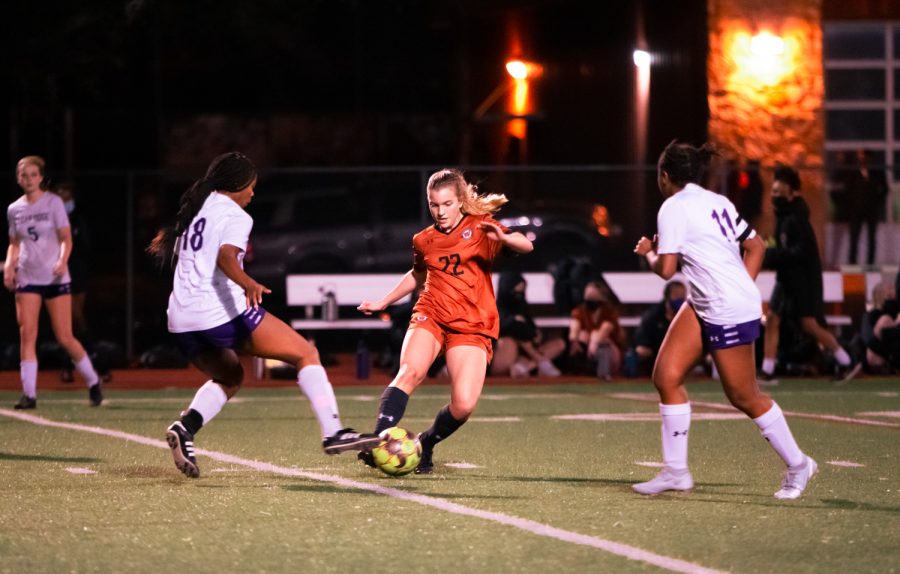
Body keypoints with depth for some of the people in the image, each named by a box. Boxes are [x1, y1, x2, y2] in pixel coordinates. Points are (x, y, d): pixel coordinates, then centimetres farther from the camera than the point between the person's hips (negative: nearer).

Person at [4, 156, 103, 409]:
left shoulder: (53, 202, -1)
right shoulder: (14, 210, 9)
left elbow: (66, 238, -4)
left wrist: (62, 261, -23)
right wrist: (9, 266, 0)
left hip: (55, 277, -3)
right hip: (27, 278, 3)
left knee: (65, 338, -3)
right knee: (27, 335, -10)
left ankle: (93, 382, 17)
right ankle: (29, 393, -8)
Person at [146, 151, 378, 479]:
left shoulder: (193, 209, 19)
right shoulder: (235, 216, -3)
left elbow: (172, 252, 31)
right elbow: (225, 257, -23)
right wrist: (249, 285, -39)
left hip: (181, 321, 8)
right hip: (221, 313, -8)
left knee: (230, 377, 30)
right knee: (307, 354, 1)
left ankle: (184, 428, 3)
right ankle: (333, 433, -12)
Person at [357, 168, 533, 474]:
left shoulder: (480, 228, -1)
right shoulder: (424, 240, 11)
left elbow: (525, 245, -17)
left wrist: (503, 238, -39)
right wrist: (383, 302, 33)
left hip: (471, 327, -2)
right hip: (430, 317, 2)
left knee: (464, 405, -16)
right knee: (410, 371, -30)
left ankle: (425, 445, 12)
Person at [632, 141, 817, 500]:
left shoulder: (673, 208, -13)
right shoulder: (718, 202, 12)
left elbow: (665, 269, -15)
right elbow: (756, 246, 17)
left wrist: (648, 252, 5)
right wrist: (743, 288, 19)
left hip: (730, 312, -9)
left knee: (743, 396, 1)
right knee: (666, 376, 2)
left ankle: (797, 465, 15)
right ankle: (676, 471, 4)